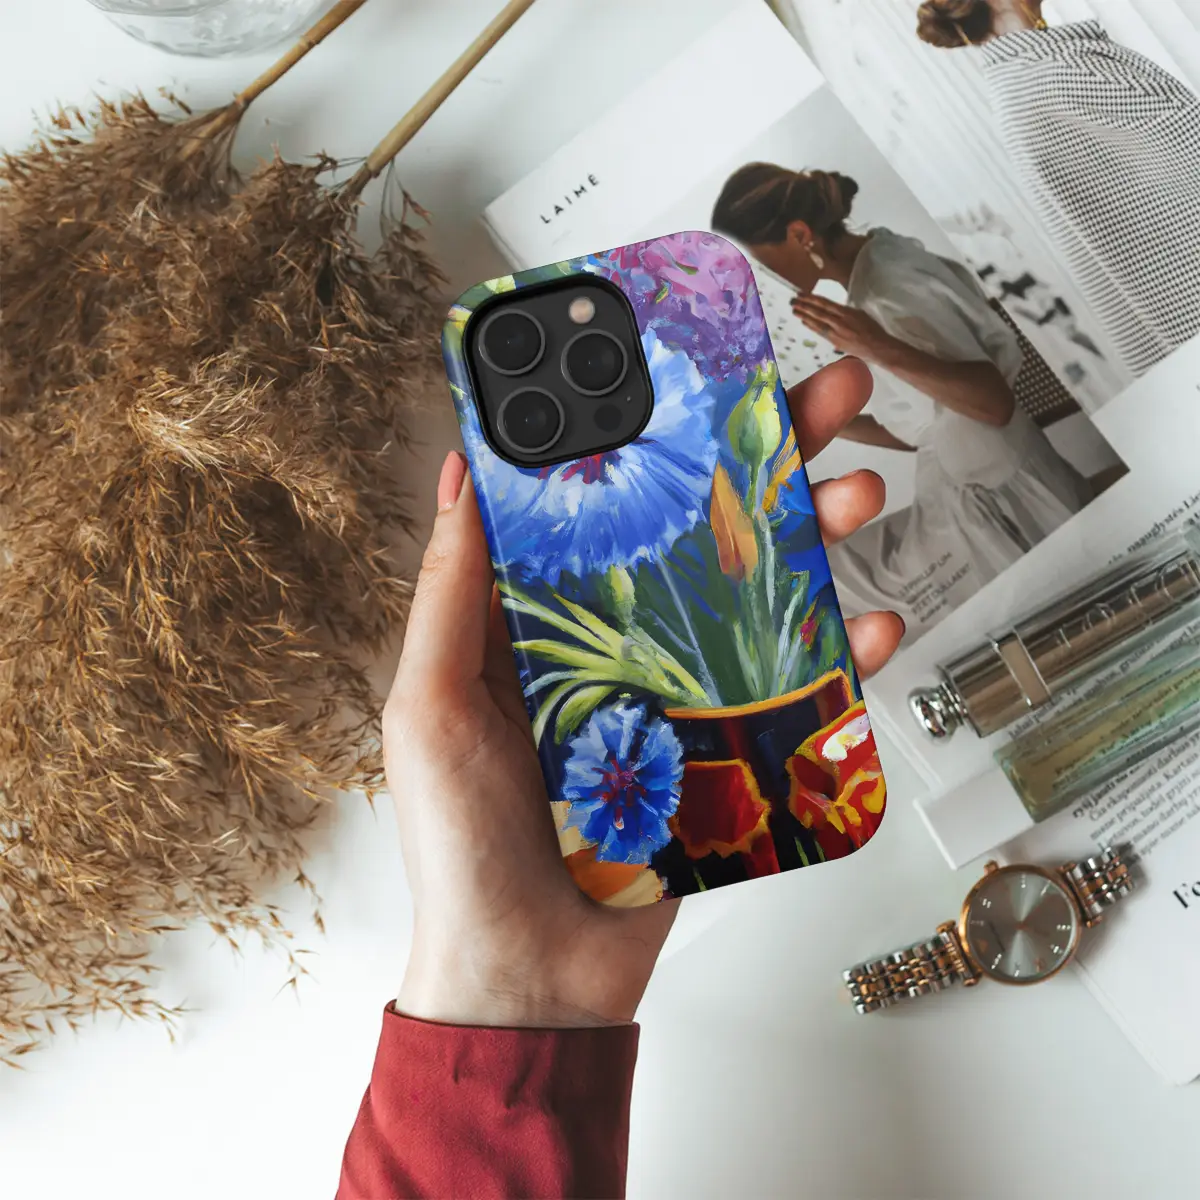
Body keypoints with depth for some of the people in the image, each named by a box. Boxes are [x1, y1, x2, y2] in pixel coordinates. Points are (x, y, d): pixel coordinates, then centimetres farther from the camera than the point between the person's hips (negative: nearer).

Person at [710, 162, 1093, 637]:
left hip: (1000, 508, -9)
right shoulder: (880, 260, 5)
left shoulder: (886, 293, -22)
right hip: (978, 499, 9)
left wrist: (880, 350, -37)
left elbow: (995, 402, -28)